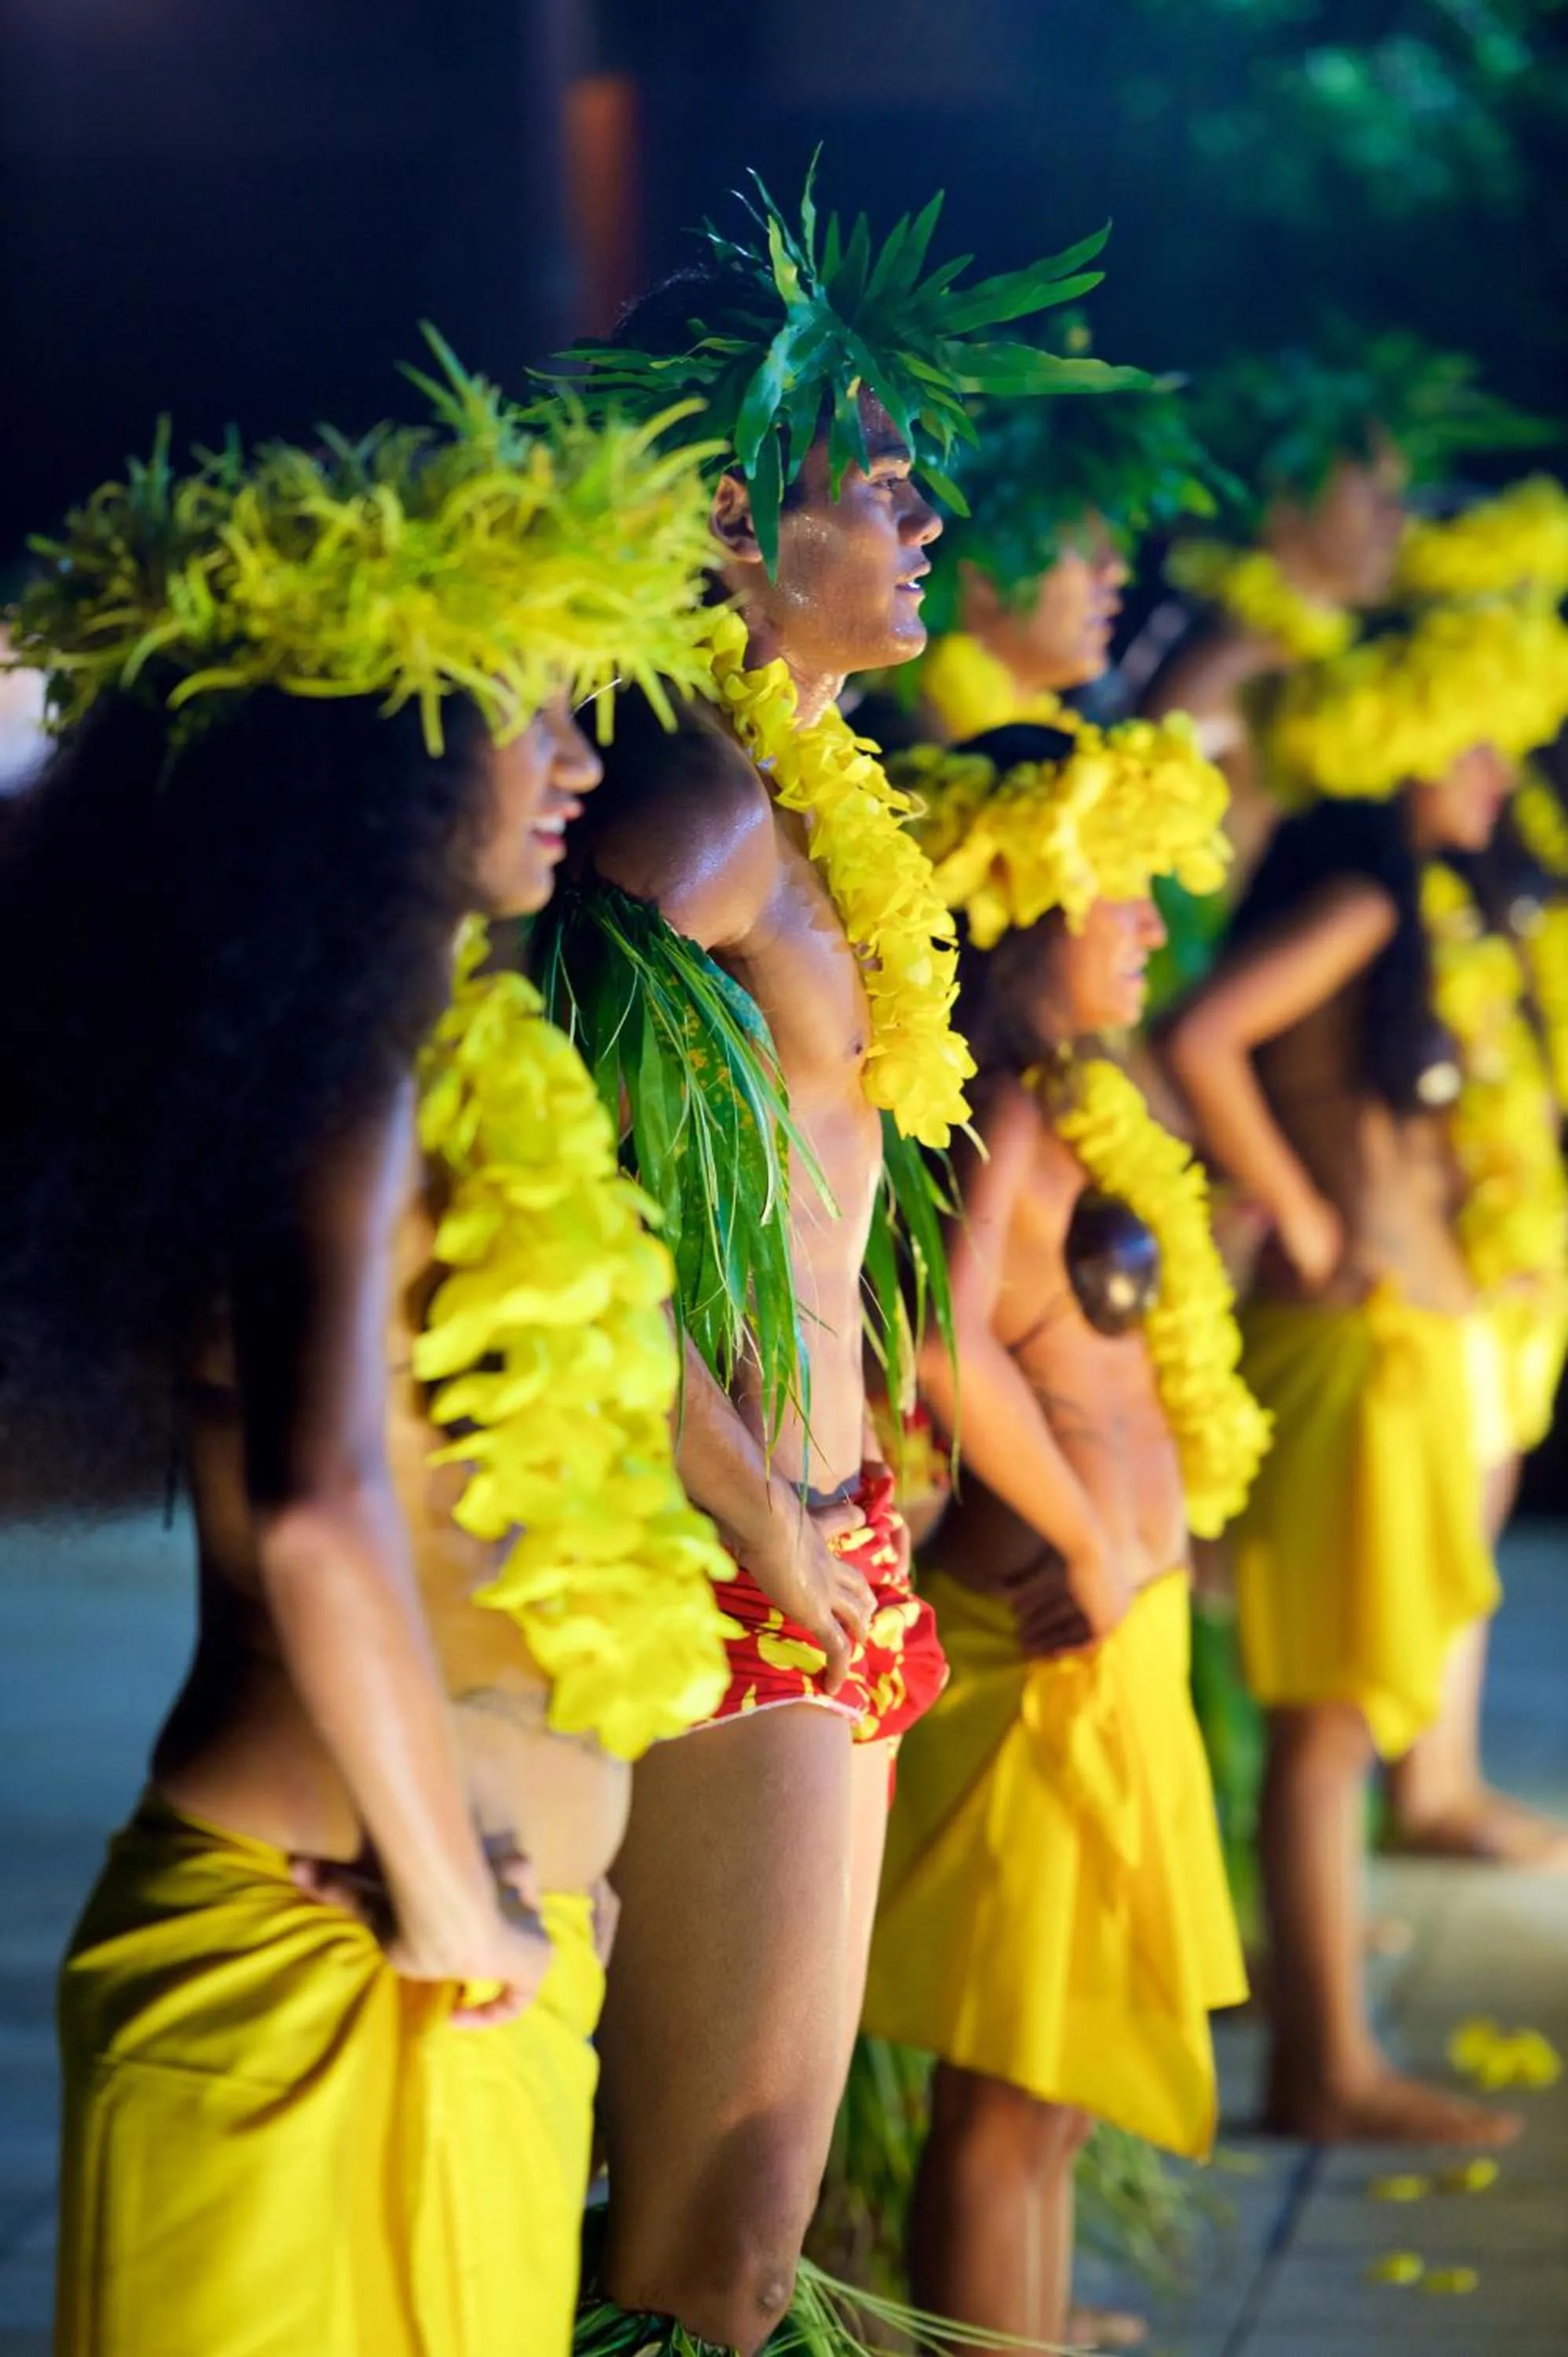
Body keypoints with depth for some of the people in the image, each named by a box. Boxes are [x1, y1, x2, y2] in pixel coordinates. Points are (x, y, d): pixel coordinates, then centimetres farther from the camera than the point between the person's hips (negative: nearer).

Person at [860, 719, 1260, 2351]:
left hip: (1107, 1652, 10)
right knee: (1011, 2099, -3)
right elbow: (949, 1346, -33)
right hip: (1057, 1657, -10)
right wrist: (1092, 1549, -21)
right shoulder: (1008, 1113, -17)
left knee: (1047, 2096, 16)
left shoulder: (1052, 1105, 12)